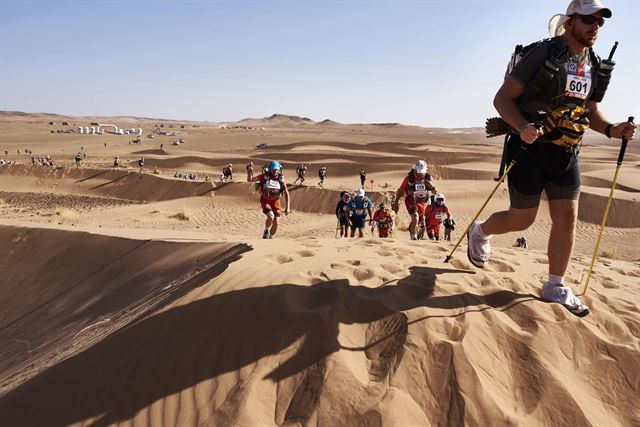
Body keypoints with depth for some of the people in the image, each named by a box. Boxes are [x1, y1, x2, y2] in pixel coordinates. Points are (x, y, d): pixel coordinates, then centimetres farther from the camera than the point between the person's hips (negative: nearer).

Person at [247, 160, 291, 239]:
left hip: (275, 202, 3)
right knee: (271, 216, -28)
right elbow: (249, 180, -9)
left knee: (276, 222, -5)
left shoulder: (281, 179, -7)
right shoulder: (264, 176, -12)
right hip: (265, 201, -2)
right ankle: (266, 231, 3)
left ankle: (270, 238, 21)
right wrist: (249, 173, -31)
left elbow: (286, 193, -4)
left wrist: (287, 208, -10)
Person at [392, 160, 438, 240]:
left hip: (421, 202, 4)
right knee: (415, 217, -26)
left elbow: (435, 192, -7)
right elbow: (400, 190, -9)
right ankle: (414, 236, -15)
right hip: (411, 201, -4)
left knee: (420, 220, 14)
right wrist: (395, 203, -10)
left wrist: (431, 186, -29)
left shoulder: (427, 178, -10)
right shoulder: (409, 178, -19)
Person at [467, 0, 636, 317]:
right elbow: (502, 98, -13)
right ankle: (479, 232, 32)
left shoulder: (594, 67, 10)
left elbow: (590, 112, 20)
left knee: (567, 219, 4)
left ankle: (555, 287, 17)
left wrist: (611, 129, -1)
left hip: (566, 152, 6)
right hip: (530, 148, -6)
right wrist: (523, 127, -30)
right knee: (522, 220, 1)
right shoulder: (543, 54, -10)